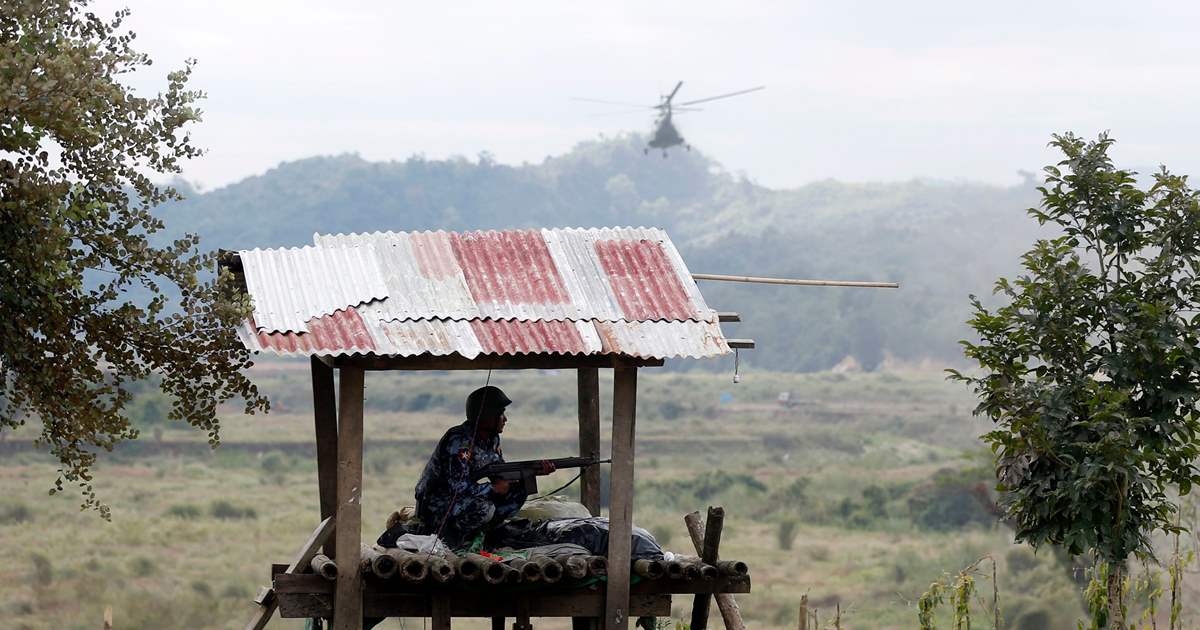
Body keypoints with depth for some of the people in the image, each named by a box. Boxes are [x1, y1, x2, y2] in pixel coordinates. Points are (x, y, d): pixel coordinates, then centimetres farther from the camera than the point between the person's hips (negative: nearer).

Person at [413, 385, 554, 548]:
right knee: (483, 508, -35)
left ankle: (474, 532, 1)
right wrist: (495, 488, -21)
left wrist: (536, 471, -6)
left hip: (464, 499, 9)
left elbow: (503, 475, 8)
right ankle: (445, 533, -11)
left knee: (517, 494, -1)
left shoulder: (491, 439, 2)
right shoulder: (458, 441, -26)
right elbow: (459, 487, -32)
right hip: (435, 507, -9)